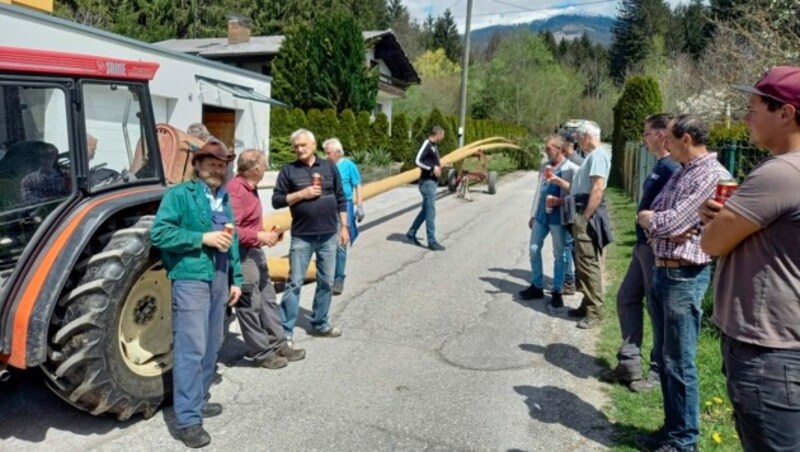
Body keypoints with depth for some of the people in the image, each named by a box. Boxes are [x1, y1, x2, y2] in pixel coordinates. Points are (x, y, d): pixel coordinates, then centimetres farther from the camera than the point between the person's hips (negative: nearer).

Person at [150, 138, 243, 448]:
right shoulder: (179, 194, -5)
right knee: (191, 348, -9)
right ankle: (188, 419, -2)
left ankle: (199, 401, 31)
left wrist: (235, 279, 14)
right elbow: (159, 233, -15)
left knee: (212, 345, 15)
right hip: (191, 278, -8)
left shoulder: (224, 200, 17)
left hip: (219, 279, 8)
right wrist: (203, 238, -18)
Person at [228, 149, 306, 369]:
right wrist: (259, 236, -23)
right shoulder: (236, 190, -21)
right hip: (242, 255, -11)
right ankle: (262, 354, 13)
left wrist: (266, 235, 11)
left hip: (255, 252, 11)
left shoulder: (250, 188, 10)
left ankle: (278, 345, 28)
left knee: (268, 300, 17)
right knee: (251, 306, 1)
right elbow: (231, 229, -27)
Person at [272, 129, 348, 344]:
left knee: (326, 282, 10)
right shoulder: (288, 170, 0)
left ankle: (320, 324, 25)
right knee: (295, 282, 0)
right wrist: (301, 194, -14)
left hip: (328, 235, 3)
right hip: (302, 236, -2)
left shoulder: (329, 167, 6)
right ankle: (285, 330, 8)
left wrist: (344, 226, 5)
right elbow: (276, 200, -3)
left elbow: (341, 199, 9)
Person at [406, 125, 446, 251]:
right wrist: (432, 168, -21)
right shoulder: (427, 144, -15)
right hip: (427, 182, -10)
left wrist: (439, 167, 6)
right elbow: (417, 161, -22)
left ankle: (411, 233, 28)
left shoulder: (434, 146, 13)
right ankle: (432, 242, 1)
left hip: (433, 182, 10)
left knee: (425, 210, 17)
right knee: (430, 212, -5)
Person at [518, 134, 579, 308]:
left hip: (558, 216, -6)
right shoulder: (544, 166, 13)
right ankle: (537, 286, 23)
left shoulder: (571, 169, -8)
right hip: (541, 214, 6)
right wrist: (533, 214, 16)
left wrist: (560, 201, -23)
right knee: (534, 249, 9)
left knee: (559, 254, 4)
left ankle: (557, 291, 15)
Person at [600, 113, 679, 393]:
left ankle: (659, 371, 16)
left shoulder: (672, 168, -17)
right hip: (644, 246, 10)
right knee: (627, 299, 15)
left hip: (658, 249, -10)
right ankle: (629, 363, 24)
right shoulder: (660, 167, 13)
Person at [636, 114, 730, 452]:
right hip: (660, 271, 9)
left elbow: (671, 222, -21)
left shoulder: (713, 176, -15)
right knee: (663, 358, 17)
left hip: (684, 278, -9)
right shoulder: (680, 172, 15)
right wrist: (661, 227, -8)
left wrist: (649, 218, 0)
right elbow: (652, 219, 14)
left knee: (679, 362, 1)